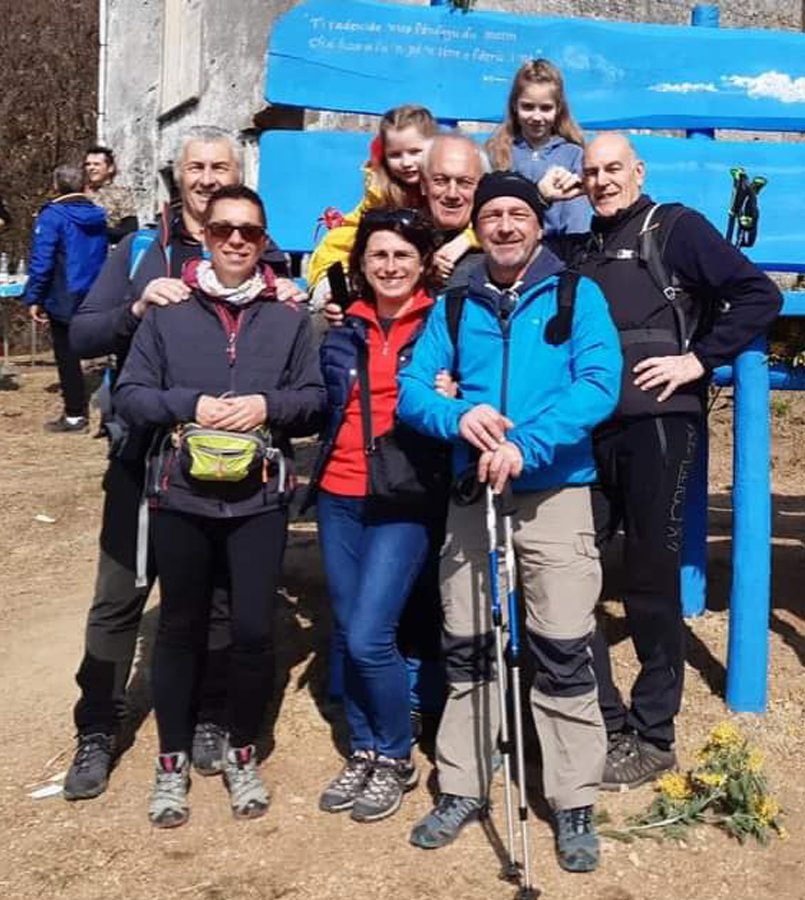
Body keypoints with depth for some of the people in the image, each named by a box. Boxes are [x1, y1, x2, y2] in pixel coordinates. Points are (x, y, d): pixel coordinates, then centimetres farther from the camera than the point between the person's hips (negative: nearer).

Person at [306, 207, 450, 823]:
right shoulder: (345, 331, 10)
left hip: (404, 501, -5)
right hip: (339, 497, 5)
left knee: (370, 638, -10)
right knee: (347, 634, 10)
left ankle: (396, 759, 12)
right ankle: (362, 753, 28)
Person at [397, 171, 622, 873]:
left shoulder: (577, 296, 2)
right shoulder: (455, 305, 10)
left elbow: (601, 384, -11)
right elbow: (412, 387, 3)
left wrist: (525, 445, -23)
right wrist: (458, 417, -19)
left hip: (556, 493, -3)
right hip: (471, 493, 3)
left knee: (564, 651, -3)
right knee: (466, 649, 9)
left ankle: (575, 804, 12)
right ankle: (461, 788, 24)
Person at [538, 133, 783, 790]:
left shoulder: (678, 228, 4)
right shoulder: (577, 249, 19)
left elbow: (759, 295, -2)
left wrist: (698, 360, -9)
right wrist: (540, 201, 9)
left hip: (657, 425, -5)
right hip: (588, 429, 5)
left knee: (651, 580, 3)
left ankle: (652, 737, 17)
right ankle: (605, 722, 17)